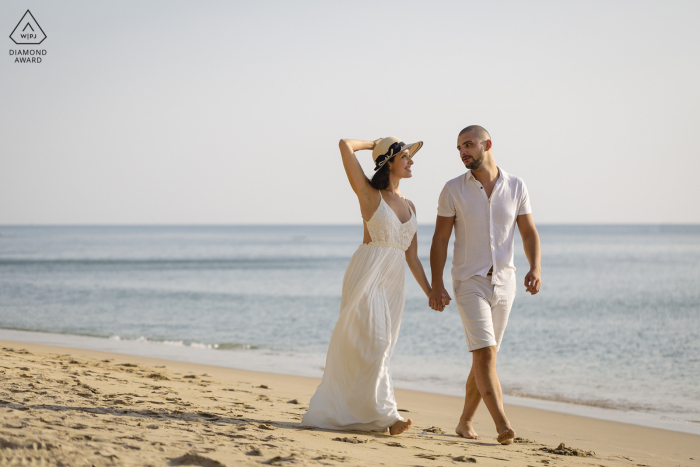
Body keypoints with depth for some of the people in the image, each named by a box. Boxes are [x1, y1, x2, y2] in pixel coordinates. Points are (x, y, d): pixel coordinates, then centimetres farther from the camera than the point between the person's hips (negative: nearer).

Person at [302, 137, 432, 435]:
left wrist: (430, 293, 11)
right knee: (373, 344, -13)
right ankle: (383, 413, -14)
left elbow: (412, 257, 17)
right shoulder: (369, 194, 1)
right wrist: (372, 143, 10)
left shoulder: (409, 207, 17)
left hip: (393, 284, 6)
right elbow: (345, 145, -8)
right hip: (367, 274, -6)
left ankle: (334, 413, 12)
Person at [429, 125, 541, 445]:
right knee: (485, 353, -17)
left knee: (484, 357, 9)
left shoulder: (516, 187, 1)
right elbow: (440, 240, -3)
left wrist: (535, 268, -18)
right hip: (469, 283, -3)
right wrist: (436, 285, -11)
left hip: (503, 283, 3)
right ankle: (503, 426, -24)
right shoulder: (453, 189, -4)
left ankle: (465, 422, 24)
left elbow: (529, 233, 1)